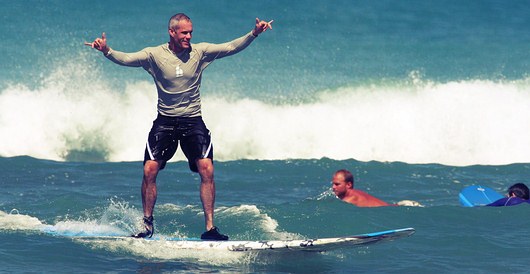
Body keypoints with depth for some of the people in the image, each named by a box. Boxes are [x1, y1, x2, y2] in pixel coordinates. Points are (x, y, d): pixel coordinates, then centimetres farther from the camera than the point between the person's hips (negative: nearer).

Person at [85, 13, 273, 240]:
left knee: (206, 169, -15)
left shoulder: (200, 52, -2)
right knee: (150, 170, -11)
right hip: (165, 121, 0)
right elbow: (125, 59, -18)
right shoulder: (154, 55, -6)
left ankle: (210, 227, -8)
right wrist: (107, 51, -38)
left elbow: (231, 47, -8)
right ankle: (147, 224, 7)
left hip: (193, 121, 0)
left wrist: (253, 34, -23)